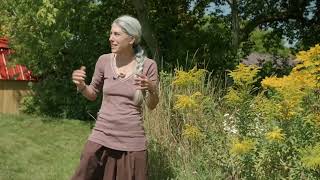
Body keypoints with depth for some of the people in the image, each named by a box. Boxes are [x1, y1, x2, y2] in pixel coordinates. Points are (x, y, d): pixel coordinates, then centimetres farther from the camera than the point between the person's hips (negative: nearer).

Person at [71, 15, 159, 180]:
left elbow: (152, 106, 2)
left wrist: (152, 89, -19)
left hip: (132, 141, -2)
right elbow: (92, 94, 12)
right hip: (101, 137, 2)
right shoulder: (104, 60, -1)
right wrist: (81, 85, -8)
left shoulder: (148, 65, -6)